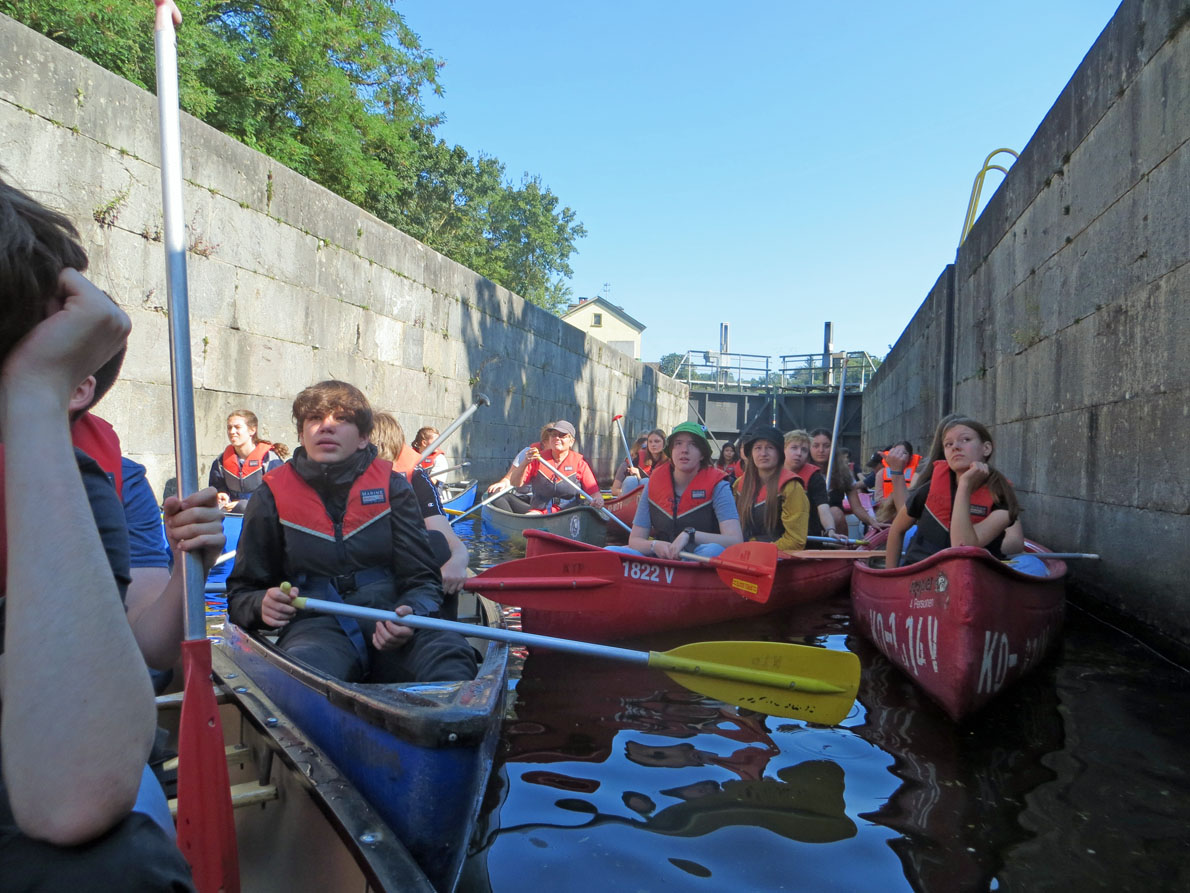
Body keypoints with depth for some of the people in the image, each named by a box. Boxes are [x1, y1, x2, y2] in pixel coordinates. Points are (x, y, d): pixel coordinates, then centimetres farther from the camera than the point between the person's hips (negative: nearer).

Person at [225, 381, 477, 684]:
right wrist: (262, 605, -10)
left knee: (450, 652, -32)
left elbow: (422, 579, 8)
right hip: (316, 627, 0)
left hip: (387, 623, 1)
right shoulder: (272, 496, 9)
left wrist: (410, 615, -16)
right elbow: (240, 593, 15)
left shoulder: (392, 485, 10)